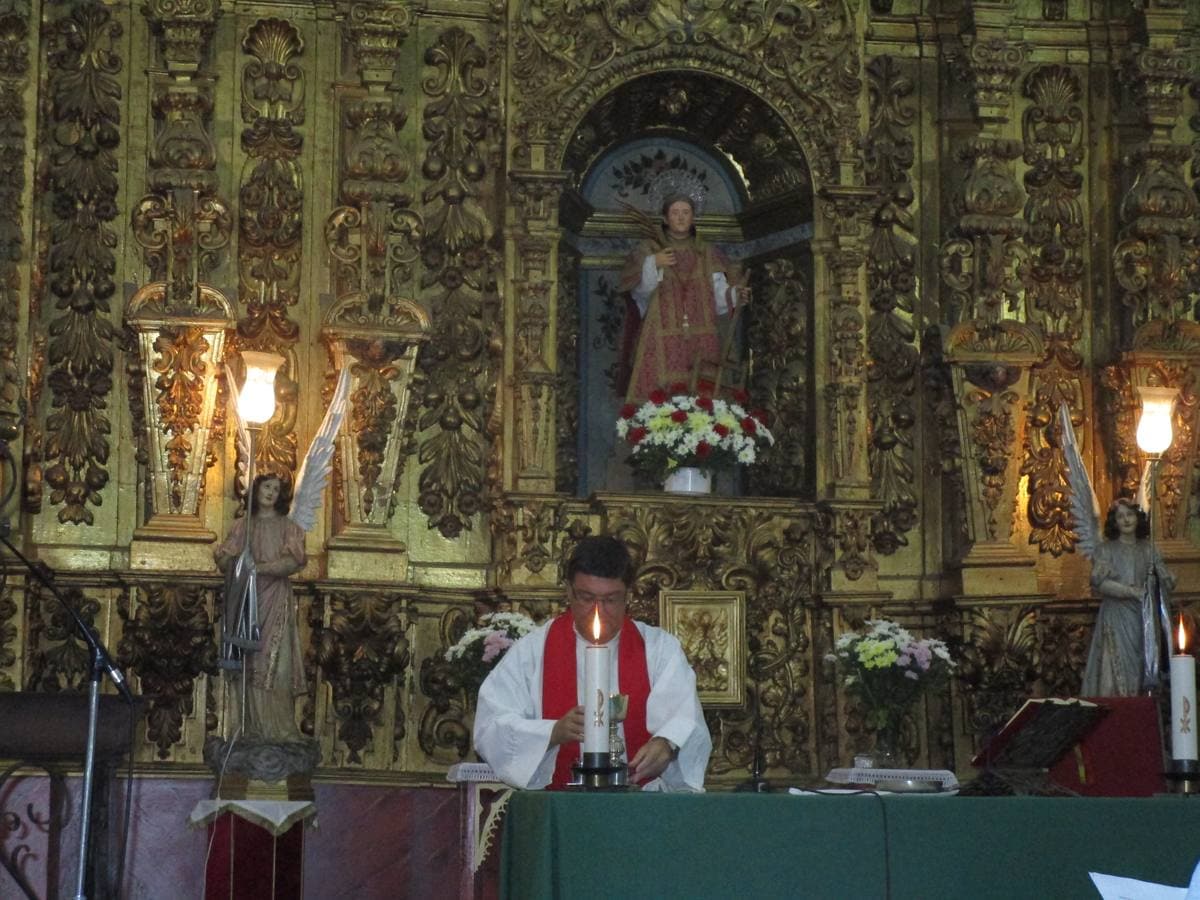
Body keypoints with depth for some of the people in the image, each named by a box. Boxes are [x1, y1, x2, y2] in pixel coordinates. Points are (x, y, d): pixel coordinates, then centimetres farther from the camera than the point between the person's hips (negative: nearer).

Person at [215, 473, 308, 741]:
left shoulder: (288, 527, 7)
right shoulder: (242, 525, 14)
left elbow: (293, 561, -7)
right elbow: (224, 559, 7)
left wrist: (258, 567, -15)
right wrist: (233, 562, -15)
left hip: (275, 601, -2)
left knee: (274, 663, -9)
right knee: (252, 666, -3)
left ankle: (278, 730, -10)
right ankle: (256, 730, -3)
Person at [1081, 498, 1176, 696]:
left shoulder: (1147, 549, 11)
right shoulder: (1106, 549, 0)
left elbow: (1168, 581, 9)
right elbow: (1099, 582, -12)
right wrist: (1133, 592, -14)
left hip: (1144, 618, 3)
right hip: (1116, 618, -3)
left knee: (1144, 670, 0)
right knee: (1117, 671, -8)